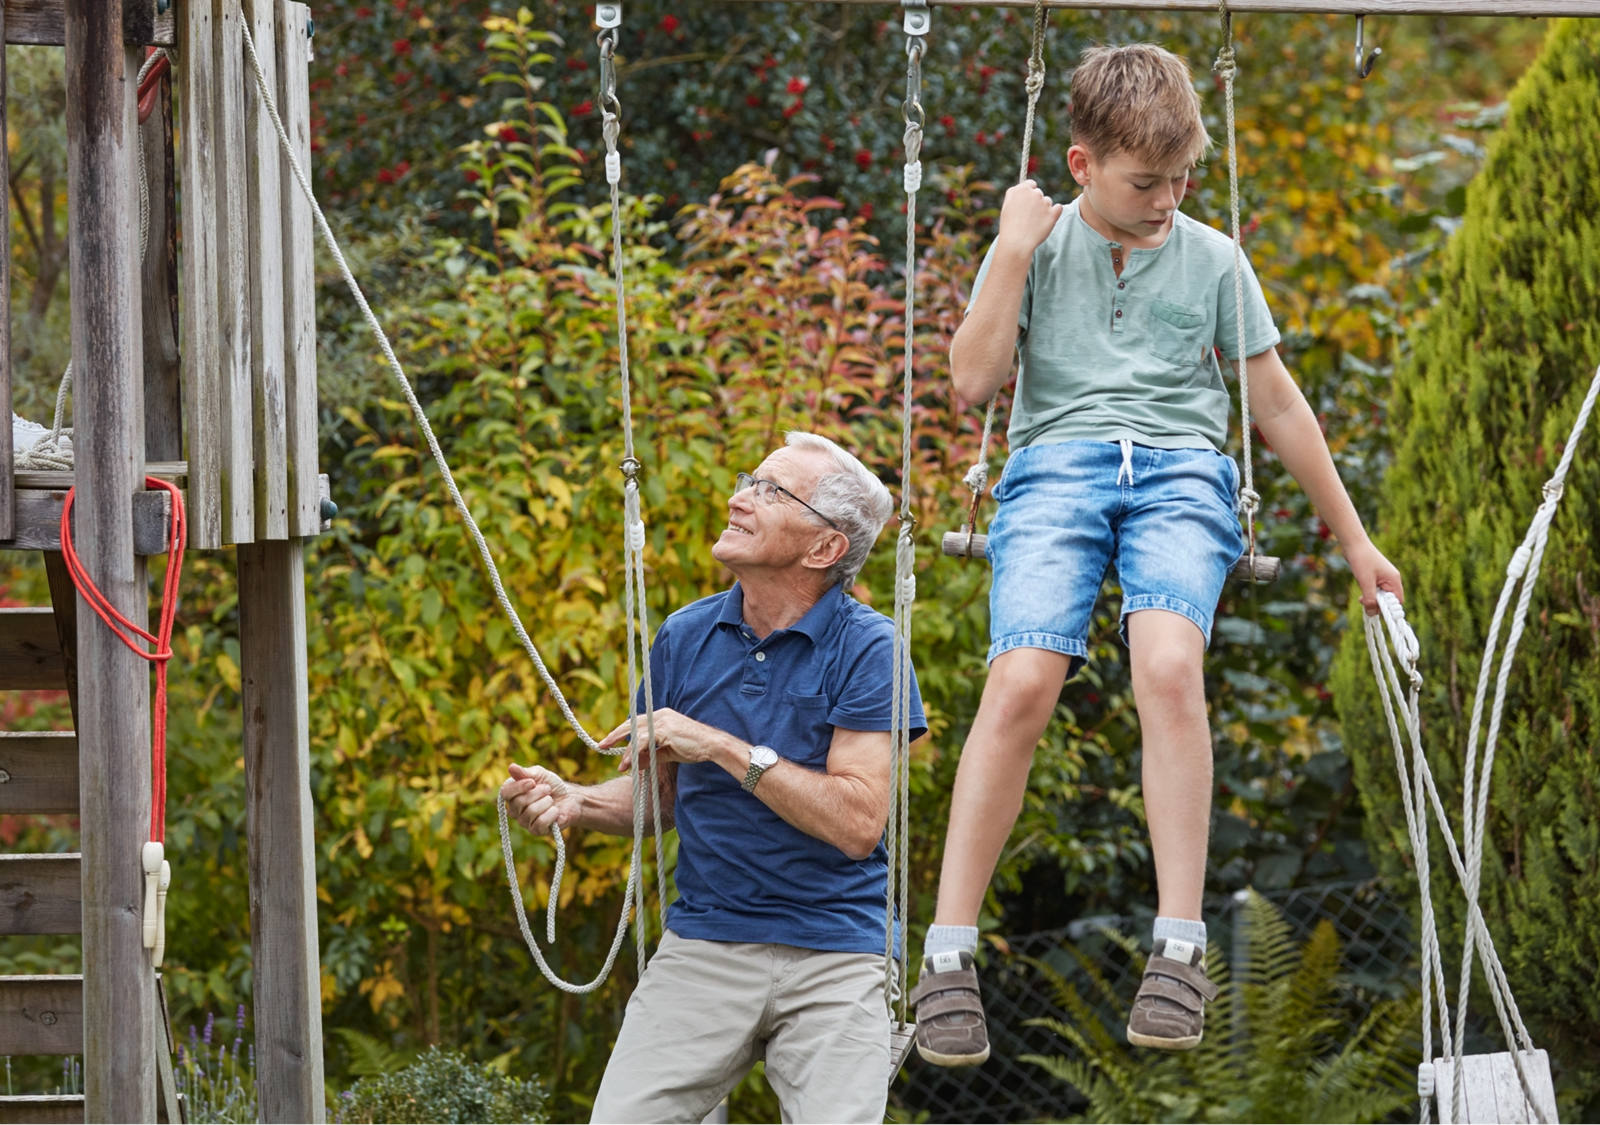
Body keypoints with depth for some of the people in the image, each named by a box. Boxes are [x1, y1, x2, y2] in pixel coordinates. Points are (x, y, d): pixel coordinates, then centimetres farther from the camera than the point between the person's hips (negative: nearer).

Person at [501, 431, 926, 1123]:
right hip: (703, 944, 3)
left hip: (834, 958, -3)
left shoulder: (866, 649, -7)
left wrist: (725, 749, -18)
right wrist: (576, 803, -3)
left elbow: (858, 823, -15)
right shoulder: (685, 638, 7)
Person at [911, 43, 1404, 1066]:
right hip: (1056, 463, 0)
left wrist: (1354, 539, 21)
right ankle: (950, 956, -23)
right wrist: (1015, 251, -2)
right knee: (1022, 681, -26)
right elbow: (974, 381, 3)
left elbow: (1278, 403, 20)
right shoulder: (1037, 246, 13)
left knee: (1169, 666, -31)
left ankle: (1180, 950, -32)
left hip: (1182, 472, 0)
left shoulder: (1211, 259, 15)